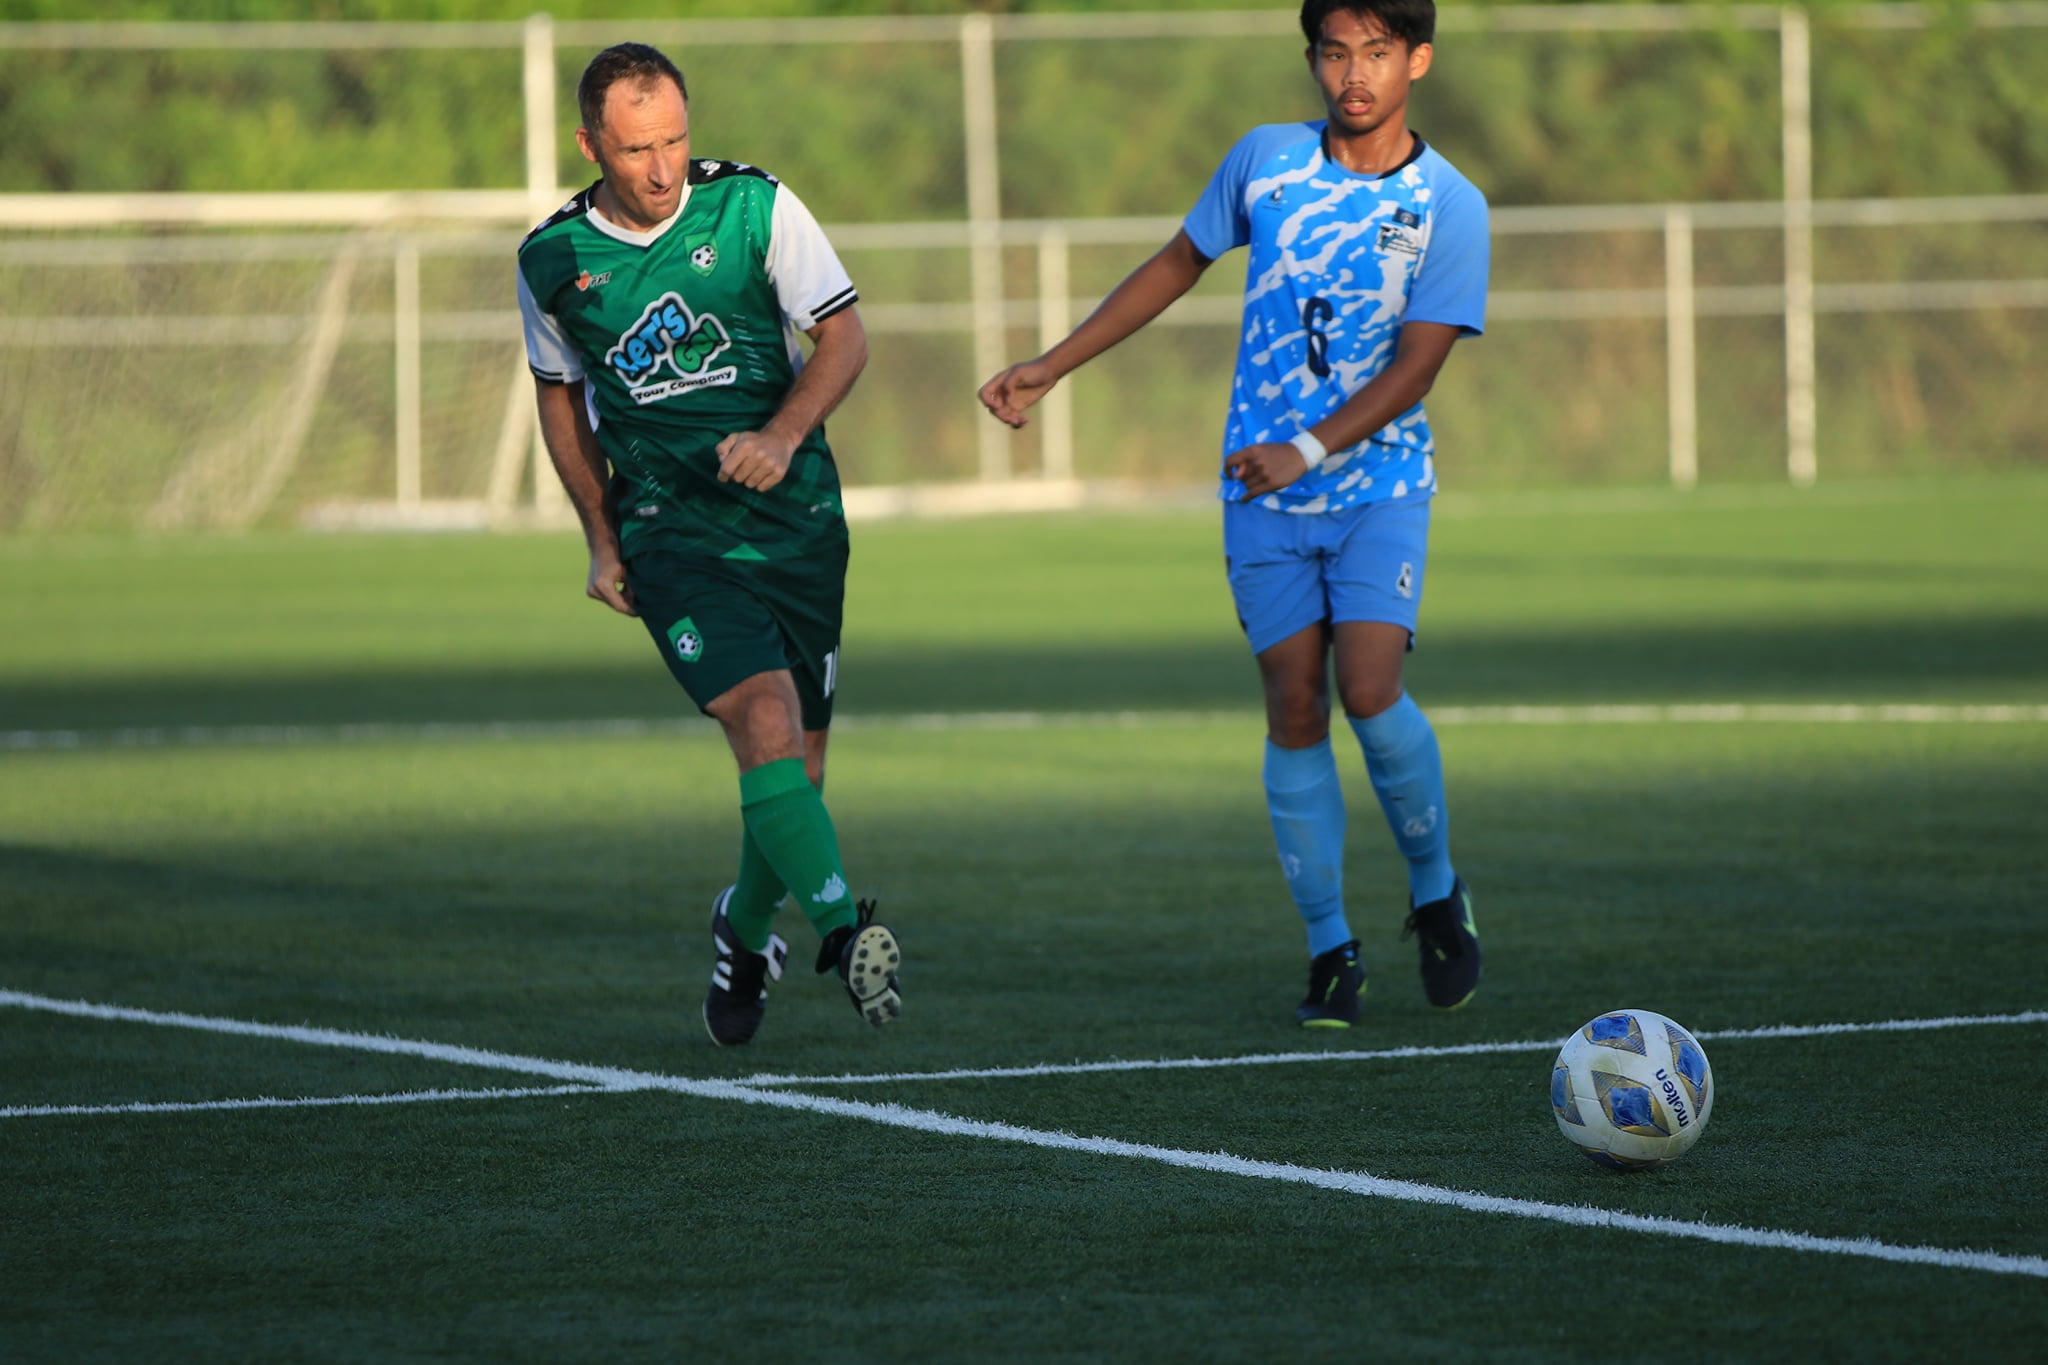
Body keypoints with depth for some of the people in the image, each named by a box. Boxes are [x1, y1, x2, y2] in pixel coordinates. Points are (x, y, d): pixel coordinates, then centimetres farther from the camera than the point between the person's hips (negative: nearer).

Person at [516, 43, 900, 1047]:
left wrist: (784, 435, -19)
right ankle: (843, 929, -35)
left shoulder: (754, 208, -5)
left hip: (796, 520, 1)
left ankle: (744, 929, 34)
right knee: (766, 725, -24)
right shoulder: (553, 260, -1)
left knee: (796, 767, 7)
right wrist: (601, 540, 10)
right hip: (672, 536, -1)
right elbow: (560, 394, 15)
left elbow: (844, 337, -1)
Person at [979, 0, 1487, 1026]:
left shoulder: (1449, 207, -7)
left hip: (1379, 485, -2)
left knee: (1369, 691, -18)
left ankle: (1436, 893, 6)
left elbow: (1415, 364, -12)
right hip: (1263, 486, 2)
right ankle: (1331, 950, 5)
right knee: (1295, 709, -3)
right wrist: (1050, 369, 13)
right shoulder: (1265, 161, 1)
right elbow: (1178, 265, 15)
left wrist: (1308, 451, -25)